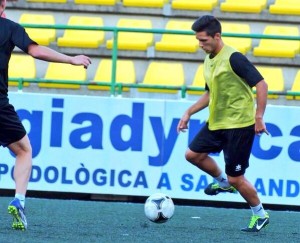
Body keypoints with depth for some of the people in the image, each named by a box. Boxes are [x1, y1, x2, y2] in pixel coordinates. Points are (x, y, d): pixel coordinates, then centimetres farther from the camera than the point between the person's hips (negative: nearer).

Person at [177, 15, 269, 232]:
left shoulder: (233, 58, -19)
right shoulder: (209, 61, 8)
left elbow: (261, 84, -21)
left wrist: (259, 117, -24)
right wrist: (189, 113, 16)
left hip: (239, 125, -9)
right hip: (216, 123, 9)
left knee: (236, 178, -4)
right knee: (193, 154, 10)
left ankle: (260, 215, 15)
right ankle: (223, 182, 32)